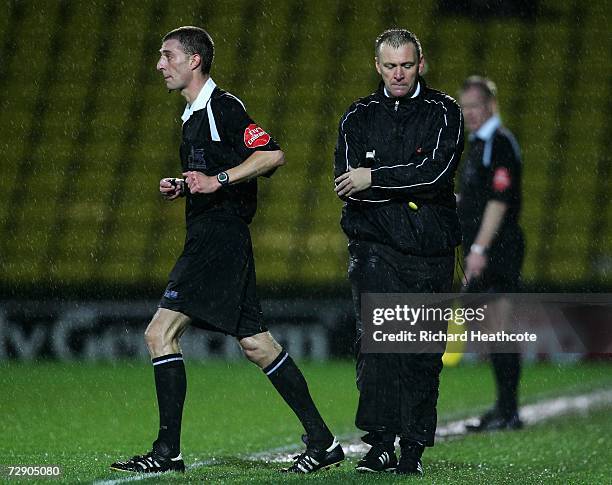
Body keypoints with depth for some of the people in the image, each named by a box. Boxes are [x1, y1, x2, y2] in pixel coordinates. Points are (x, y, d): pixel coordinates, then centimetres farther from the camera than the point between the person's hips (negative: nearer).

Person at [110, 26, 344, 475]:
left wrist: (218, 179, -22)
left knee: (161, 333, -13)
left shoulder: (224, 107, -9)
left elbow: (272, 155, -19)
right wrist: (182, 187, 11)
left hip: (220, 239, -10)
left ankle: (168, 451, -11)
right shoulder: (192, 116, 22)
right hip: (207, 239, 10)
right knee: (256, 344, 5)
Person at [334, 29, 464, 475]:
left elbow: (437, 170, -10)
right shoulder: (359, 116, 12)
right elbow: (348, 181, 0)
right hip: (375, 244, 0)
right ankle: (379, 444, -12)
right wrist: (410, 188, -9)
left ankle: (413, 447, 7)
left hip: (430, 249, 0)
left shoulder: (443, 112, 6)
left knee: (423, 350, 0)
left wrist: (374, 178, -12)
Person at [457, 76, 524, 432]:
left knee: (501, 331, -10)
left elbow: (499, 201, -19)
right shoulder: (477, 145, 20)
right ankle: (504, 410, 13)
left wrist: (480, 248, -24)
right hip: (483, 256, 10)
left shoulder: (500, 144, -11)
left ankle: (509, 412, -10)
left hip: (498, 252, -10)